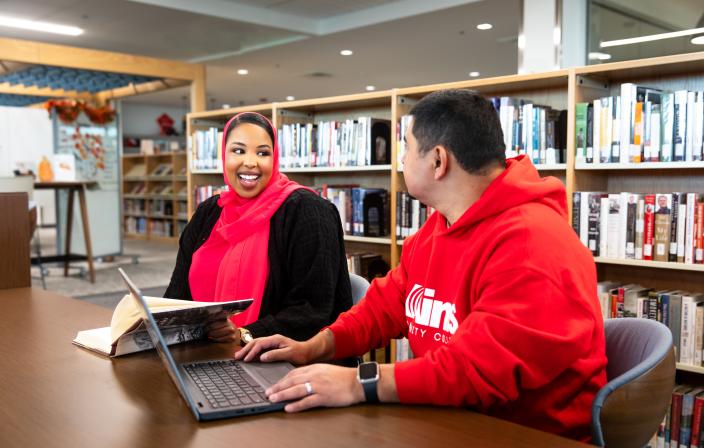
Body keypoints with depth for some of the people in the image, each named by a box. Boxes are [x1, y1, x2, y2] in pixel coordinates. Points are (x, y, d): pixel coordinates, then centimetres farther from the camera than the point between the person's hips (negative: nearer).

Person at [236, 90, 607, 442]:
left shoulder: (530, 244, -24)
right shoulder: (435, 230, 8)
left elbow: (488, 367, -32)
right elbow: (387, 304, 14)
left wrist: (361, 384, -33)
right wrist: (315, 347, 1)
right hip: (448, 421, 8)